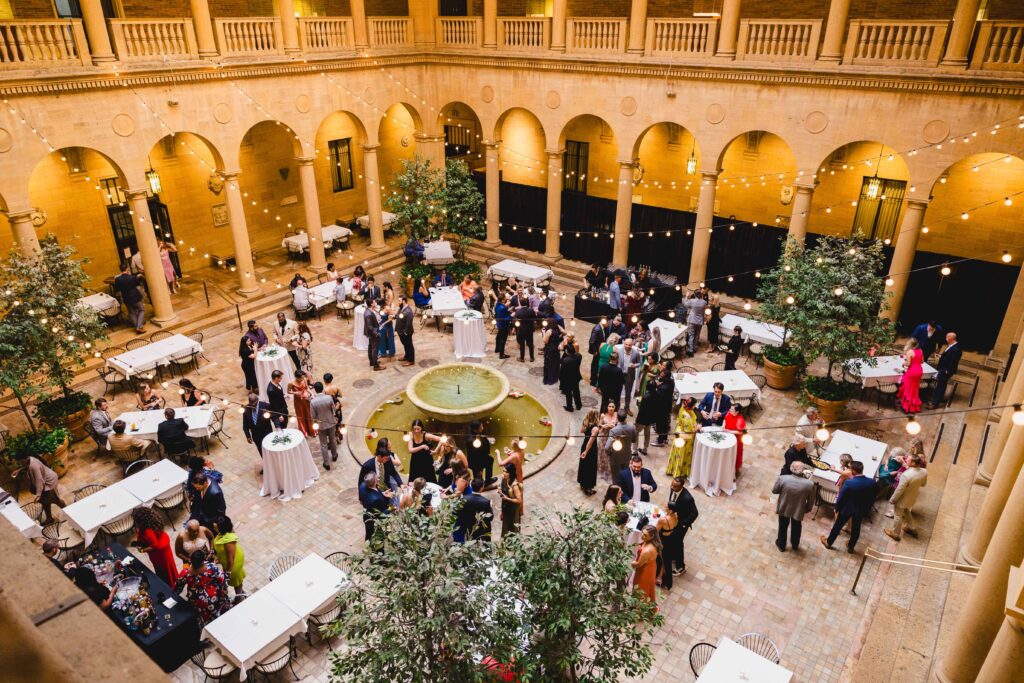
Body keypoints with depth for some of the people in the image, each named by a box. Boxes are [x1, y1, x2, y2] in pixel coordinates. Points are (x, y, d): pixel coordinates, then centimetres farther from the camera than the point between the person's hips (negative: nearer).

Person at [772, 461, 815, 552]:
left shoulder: (782, 479, -28)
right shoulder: (810, 484, -25)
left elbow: (774, 490, -10)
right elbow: (811, 501, -9)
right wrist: (807, 509, 11)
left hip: (784, 508, -1)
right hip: (798, 510, 1)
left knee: (783, 527, 26)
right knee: (796, 527, 29)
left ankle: (781, 545, 47)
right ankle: (795, 545, 53)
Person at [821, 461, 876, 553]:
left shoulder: (849, 483, -33)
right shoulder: (871, 482, -20)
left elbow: (840, 498, -19)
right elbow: (872, 498, -3)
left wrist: (837, 508, 0)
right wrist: (867, 508, 14)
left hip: (847, 509, -3)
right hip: (862, 510, 3)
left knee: (838, 525, 19)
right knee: (856, 528, 24)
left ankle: (828, 542, 39)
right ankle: (851, 547, 43)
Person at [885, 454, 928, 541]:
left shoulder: (906, 475, -39)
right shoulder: (924, 472, -18)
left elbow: (899, 490, -27)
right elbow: (923, 484, 4)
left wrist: (892, 499, -12)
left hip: (902, 499, -6)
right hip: (912, 498, 6)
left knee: (898, 515, 18)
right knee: (907, 512, 34)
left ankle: (895, 534, 38)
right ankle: (911, 529, 52)